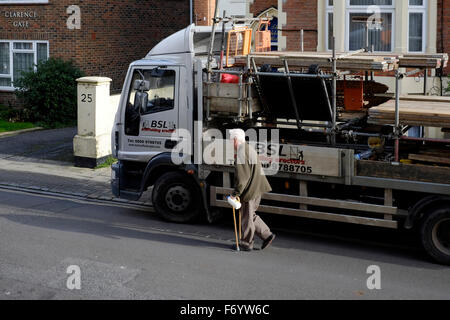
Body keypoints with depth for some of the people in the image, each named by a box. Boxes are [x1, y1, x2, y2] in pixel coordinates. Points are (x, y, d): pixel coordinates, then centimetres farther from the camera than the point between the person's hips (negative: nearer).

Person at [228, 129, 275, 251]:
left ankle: (247, 243, 16)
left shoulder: (241, 153, -19)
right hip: (257, 189, 10)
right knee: (251, 215, 20)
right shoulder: (249, 149, 13)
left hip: (250, 191, -10)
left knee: (247, 217, 4)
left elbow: (242, 177, -22)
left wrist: (235, 194, -14)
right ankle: (267, 235, 17)